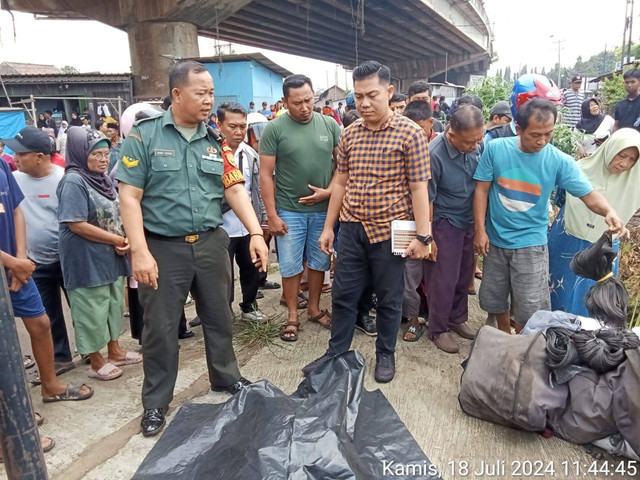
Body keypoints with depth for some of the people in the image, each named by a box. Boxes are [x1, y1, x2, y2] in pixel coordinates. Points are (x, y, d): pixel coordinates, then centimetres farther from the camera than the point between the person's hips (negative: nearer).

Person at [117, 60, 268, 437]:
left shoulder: (216, 141, 6)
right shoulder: (144, 137, -6)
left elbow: (235, 189, 2)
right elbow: (130, 197, -9)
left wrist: (256, 232, -9)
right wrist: (140, 252, -15)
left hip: (211, 243, 4)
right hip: (163, 247, -3)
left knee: (219, 317, 17)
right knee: (161, 328, 9)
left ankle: (227, 377, 39)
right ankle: (156, 403, 28)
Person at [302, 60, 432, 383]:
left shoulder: (410, 133, -8)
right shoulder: (350, 133, 6)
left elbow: (418, 188, -10)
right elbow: (340, 182, 11)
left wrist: (422, 236, -13)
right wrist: (329, 227, 10)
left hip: (388, 230, -4)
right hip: (352, 228, 4)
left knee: (389, 298, 11)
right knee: (342, 295, 12)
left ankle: (385, 355, 31)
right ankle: (335, 353, 30)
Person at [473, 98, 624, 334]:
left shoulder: (560, 161, -12)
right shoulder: (495, 148, -11)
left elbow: (589, 195, -10)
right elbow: (482, 190, -5)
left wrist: (609, 211, -32)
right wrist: (480, 230, -7)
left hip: (531, 242, -1)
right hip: (496, 238, 2)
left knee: (531, 309, 2)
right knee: (493, 297, 18)